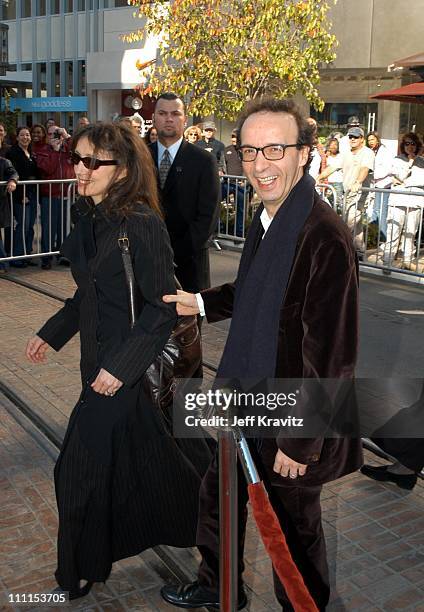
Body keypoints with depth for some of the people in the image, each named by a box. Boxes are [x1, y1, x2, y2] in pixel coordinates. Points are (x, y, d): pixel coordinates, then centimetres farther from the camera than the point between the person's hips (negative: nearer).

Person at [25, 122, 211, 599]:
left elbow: (163, 306, -21)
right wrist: (52, 332, 15)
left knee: (81, 468, 4)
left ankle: (81, 570, 27)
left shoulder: (140, 223, -22)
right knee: (144, 451, 22)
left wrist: (120, 365, -23)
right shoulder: (92, 219, 4)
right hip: (102, 354, 8)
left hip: (128, 363, -8)